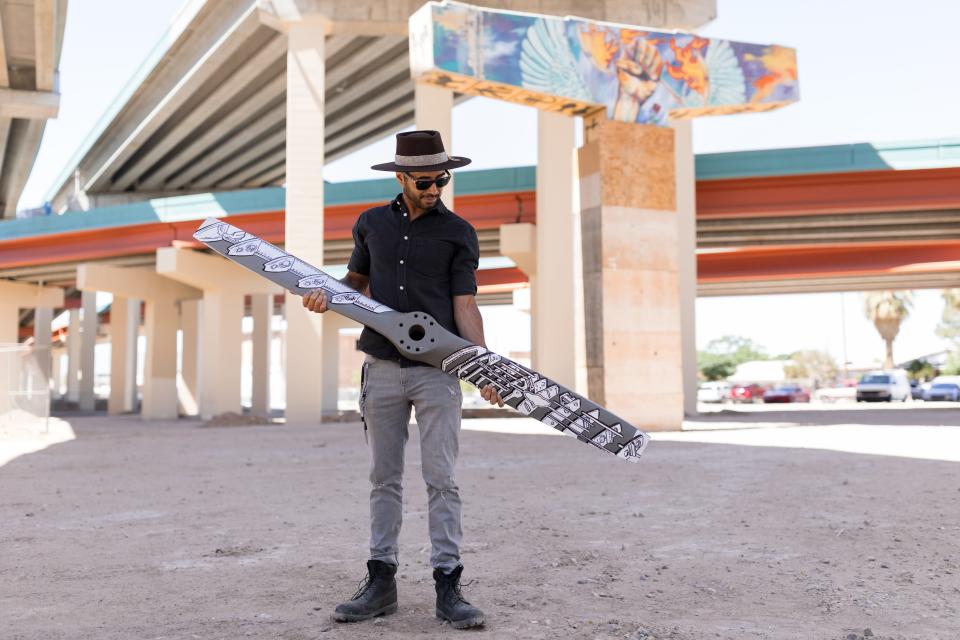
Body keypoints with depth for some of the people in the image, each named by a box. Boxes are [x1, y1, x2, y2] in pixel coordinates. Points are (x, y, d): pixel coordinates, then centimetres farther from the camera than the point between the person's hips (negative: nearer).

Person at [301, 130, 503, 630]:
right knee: (384, 477, 8)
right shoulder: (371, 223, 9)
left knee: (441, 479, -3)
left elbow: (465, 306, -4)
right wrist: (327, 296, 0)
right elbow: (357, 278, 22)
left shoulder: (458, 233, 1)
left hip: (437, 370, -3)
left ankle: (447, 585, 3)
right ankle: (380, 582, 16)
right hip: (382, 368, 3)